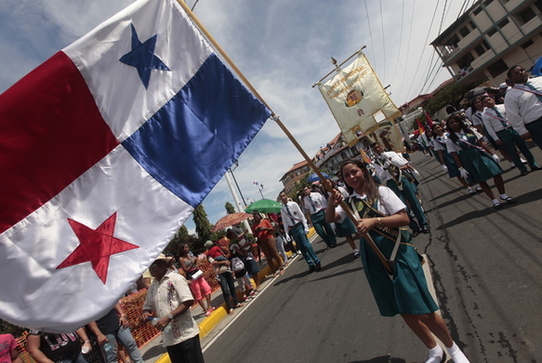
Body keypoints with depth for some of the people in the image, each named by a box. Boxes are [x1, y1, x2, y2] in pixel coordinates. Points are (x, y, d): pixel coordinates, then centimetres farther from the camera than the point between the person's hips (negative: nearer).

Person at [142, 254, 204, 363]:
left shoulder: (175, 278, -9)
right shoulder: (152, 287, 11)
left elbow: (188, 301, -16)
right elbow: (147, 307, 23)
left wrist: (169, 317, -20)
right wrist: (146, 313, 0)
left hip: (186, 334, -6)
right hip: (169, 338, 6)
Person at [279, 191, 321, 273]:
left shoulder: (293, 204, -7)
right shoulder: (282, 209, 4)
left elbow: (301, 215, -6)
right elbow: (285, 222, 6)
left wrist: (306, 227, -11)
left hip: (299, 226, -4)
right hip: (292, 229, 4)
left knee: (306, 244, -13)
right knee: (301, 248, 6)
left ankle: (317, 261, 2)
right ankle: (311, 264, 16)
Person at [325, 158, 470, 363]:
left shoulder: (381, 191, -8)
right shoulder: (349, 202, 4)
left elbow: (404, 218, -14)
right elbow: (330, 218, -9)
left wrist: (374, 220, -28)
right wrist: (331, 203, -30)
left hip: (398, 254, -4)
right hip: (374, 262, 4)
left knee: (423, 311, 0)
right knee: (404, 311, 16)